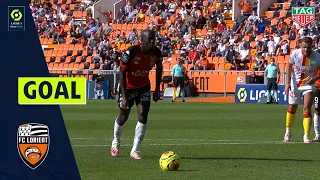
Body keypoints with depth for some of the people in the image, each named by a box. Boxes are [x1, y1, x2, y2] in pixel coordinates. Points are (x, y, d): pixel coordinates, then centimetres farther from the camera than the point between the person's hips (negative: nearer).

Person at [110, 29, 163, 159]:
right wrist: (124, 97, -28)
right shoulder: (131, 52, -30)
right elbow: (122, 73, -24)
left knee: (143, 116, -10)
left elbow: (159, 69, 4)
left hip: (143, 87, 3)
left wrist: (157, 90, 2)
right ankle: (116, 142, 39)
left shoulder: (156, 53, -17)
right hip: (128, 87, -3)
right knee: (123, 117, 9)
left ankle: (135, 150, -3)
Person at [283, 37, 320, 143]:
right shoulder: (295, 53, -16)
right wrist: (288, 82, -4)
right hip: (295, 84, 2)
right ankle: (288, 132, 32)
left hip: (309, 84, -2)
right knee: (292, 108, 13)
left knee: (307, 109, -13)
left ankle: (306, 136, -9)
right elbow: (290, 65, 1)